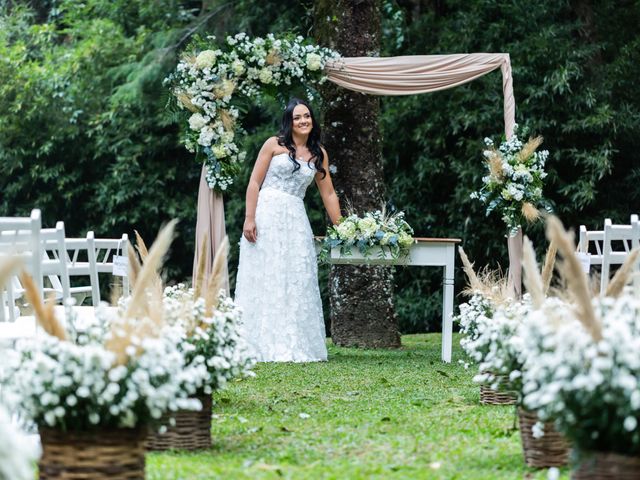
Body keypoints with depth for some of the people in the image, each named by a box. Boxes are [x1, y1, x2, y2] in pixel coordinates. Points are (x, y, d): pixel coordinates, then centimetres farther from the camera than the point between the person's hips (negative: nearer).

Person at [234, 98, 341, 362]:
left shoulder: (319, 154, 12)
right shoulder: (274, 145, 1)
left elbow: (328, 194, 15)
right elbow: (254, 182, -2)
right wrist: (249, 218, -11)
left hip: (296, 221, 4)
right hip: (267, 215, -4)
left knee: (297, 283, 1)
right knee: (265, 279, -3)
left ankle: (295, 346, 5)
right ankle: (262, 345, -1)